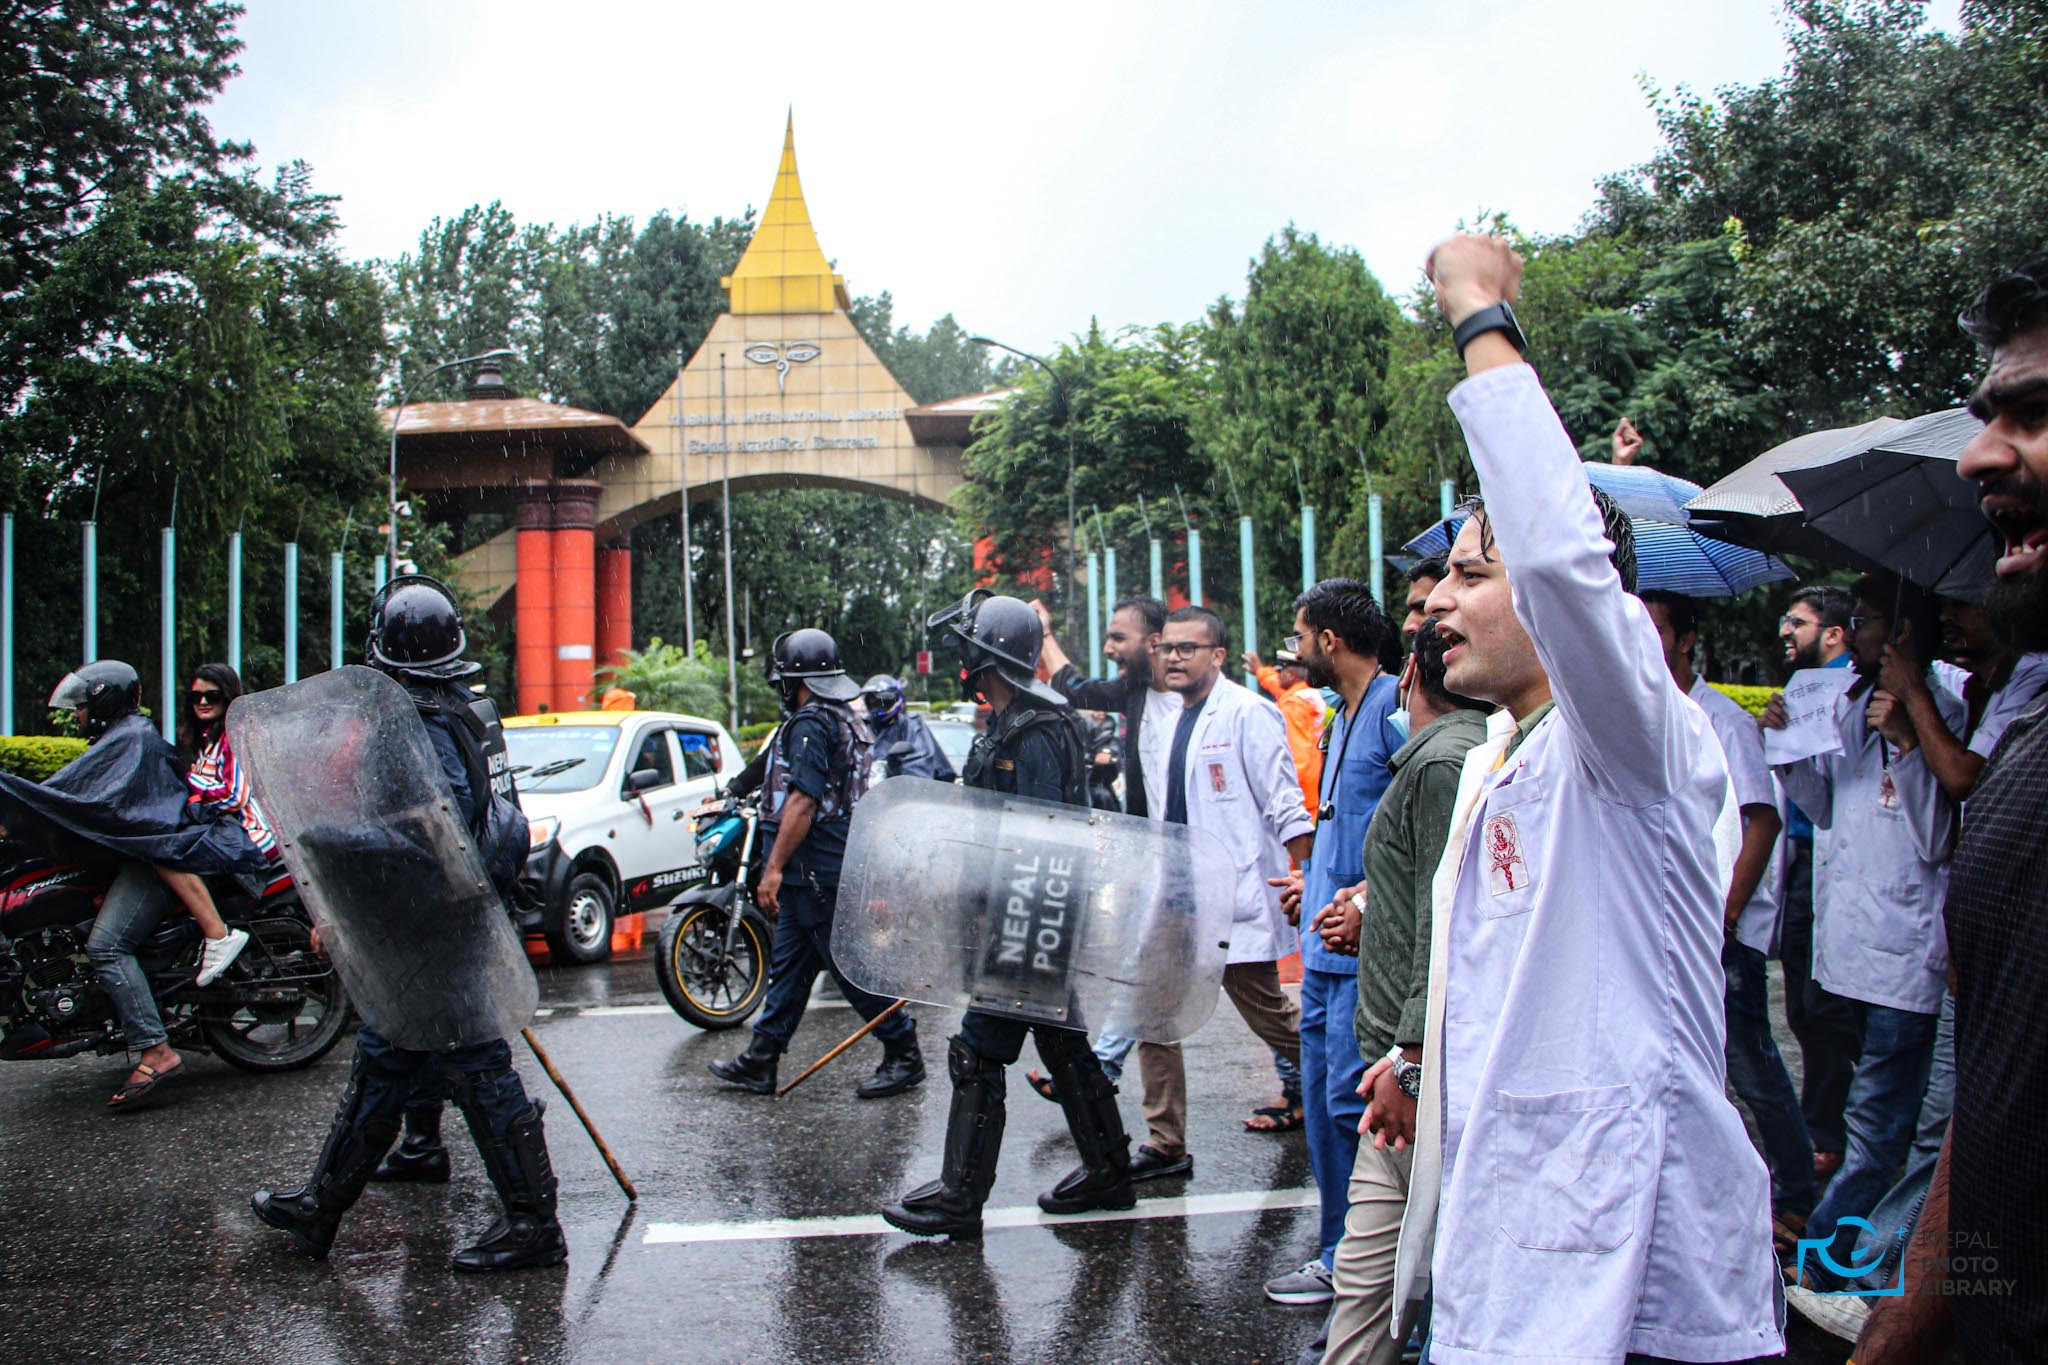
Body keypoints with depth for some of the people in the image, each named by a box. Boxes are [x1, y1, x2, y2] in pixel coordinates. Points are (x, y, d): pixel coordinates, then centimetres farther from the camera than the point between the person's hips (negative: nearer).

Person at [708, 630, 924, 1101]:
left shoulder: (811, 722, -15)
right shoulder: (847, 719, 16)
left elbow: (803, 801, -23)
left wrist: (773, 868, -22)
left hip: (814, 869, -10)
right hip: (838, 864, 10)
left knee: (849, 964, -3)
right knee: (789, 964, 13)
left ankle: (904, 1054, 4)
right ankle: (760, 1061, 19)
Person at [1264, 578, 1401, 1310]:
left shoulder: (1395, 708, -14)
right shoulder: (1342, 715, 18)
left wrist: (1367, 900, -24)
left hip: (1364, 947, -10)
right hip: (1326, 944, 10)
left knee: (1350, 1102, -6)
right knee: (1322, 1103, 13)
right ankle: (1339, 1255, 24)